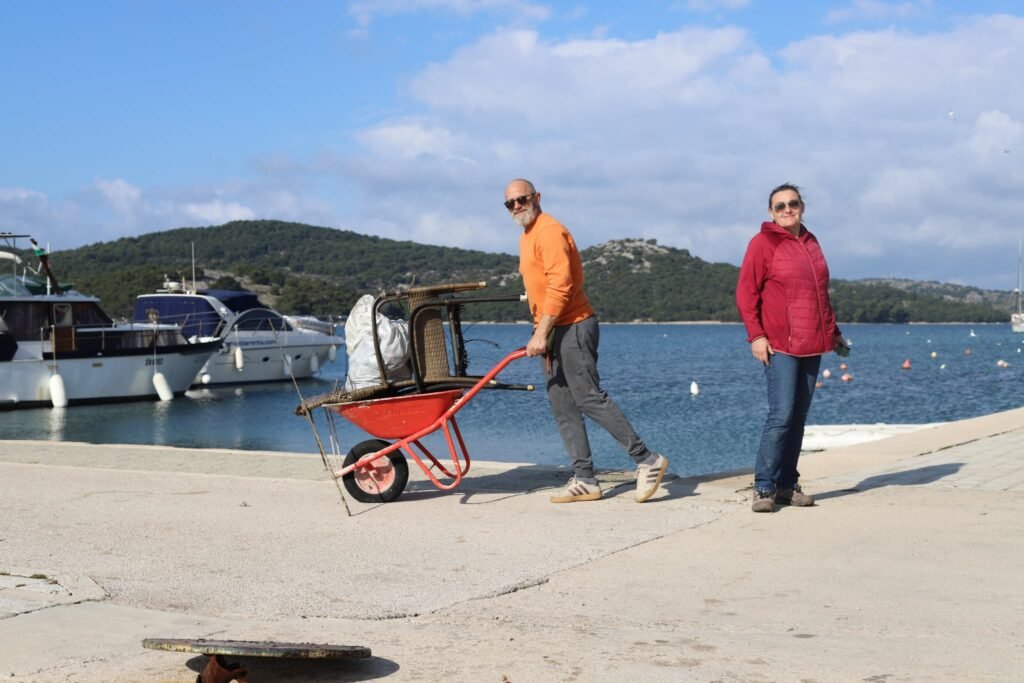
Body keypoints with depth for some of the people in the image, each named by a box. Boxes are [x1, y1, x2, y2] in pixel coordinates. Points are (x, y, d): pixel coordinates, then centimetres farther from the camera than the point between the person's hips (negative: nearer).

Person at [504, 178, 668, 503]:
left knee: (590, 398, -13)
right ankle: (584, 480, 9)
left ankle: (647, 460, -8)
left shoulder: (550, 232, -12)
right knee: (563, 409, 7)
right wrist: (541, 335, 17)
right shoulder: (527, 237, 19)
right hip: (553, 331, 10)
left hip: (572, 327, -10)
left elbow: (560, 286, -21)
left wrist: (540, 334, -24)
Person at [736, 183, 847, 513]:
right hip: (780, 345, -7)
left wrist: (834, 332, 23)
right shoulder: (763, 243, -3)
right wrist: (756, 335, -15)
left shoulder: (811, 243, 16)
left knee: (798, 417, 8)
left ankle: (787, 485, 14)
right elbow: (746, 293, -8)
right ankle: (764, 488, -7)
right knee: (781, 415, -13)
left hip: (811, 346, 7)